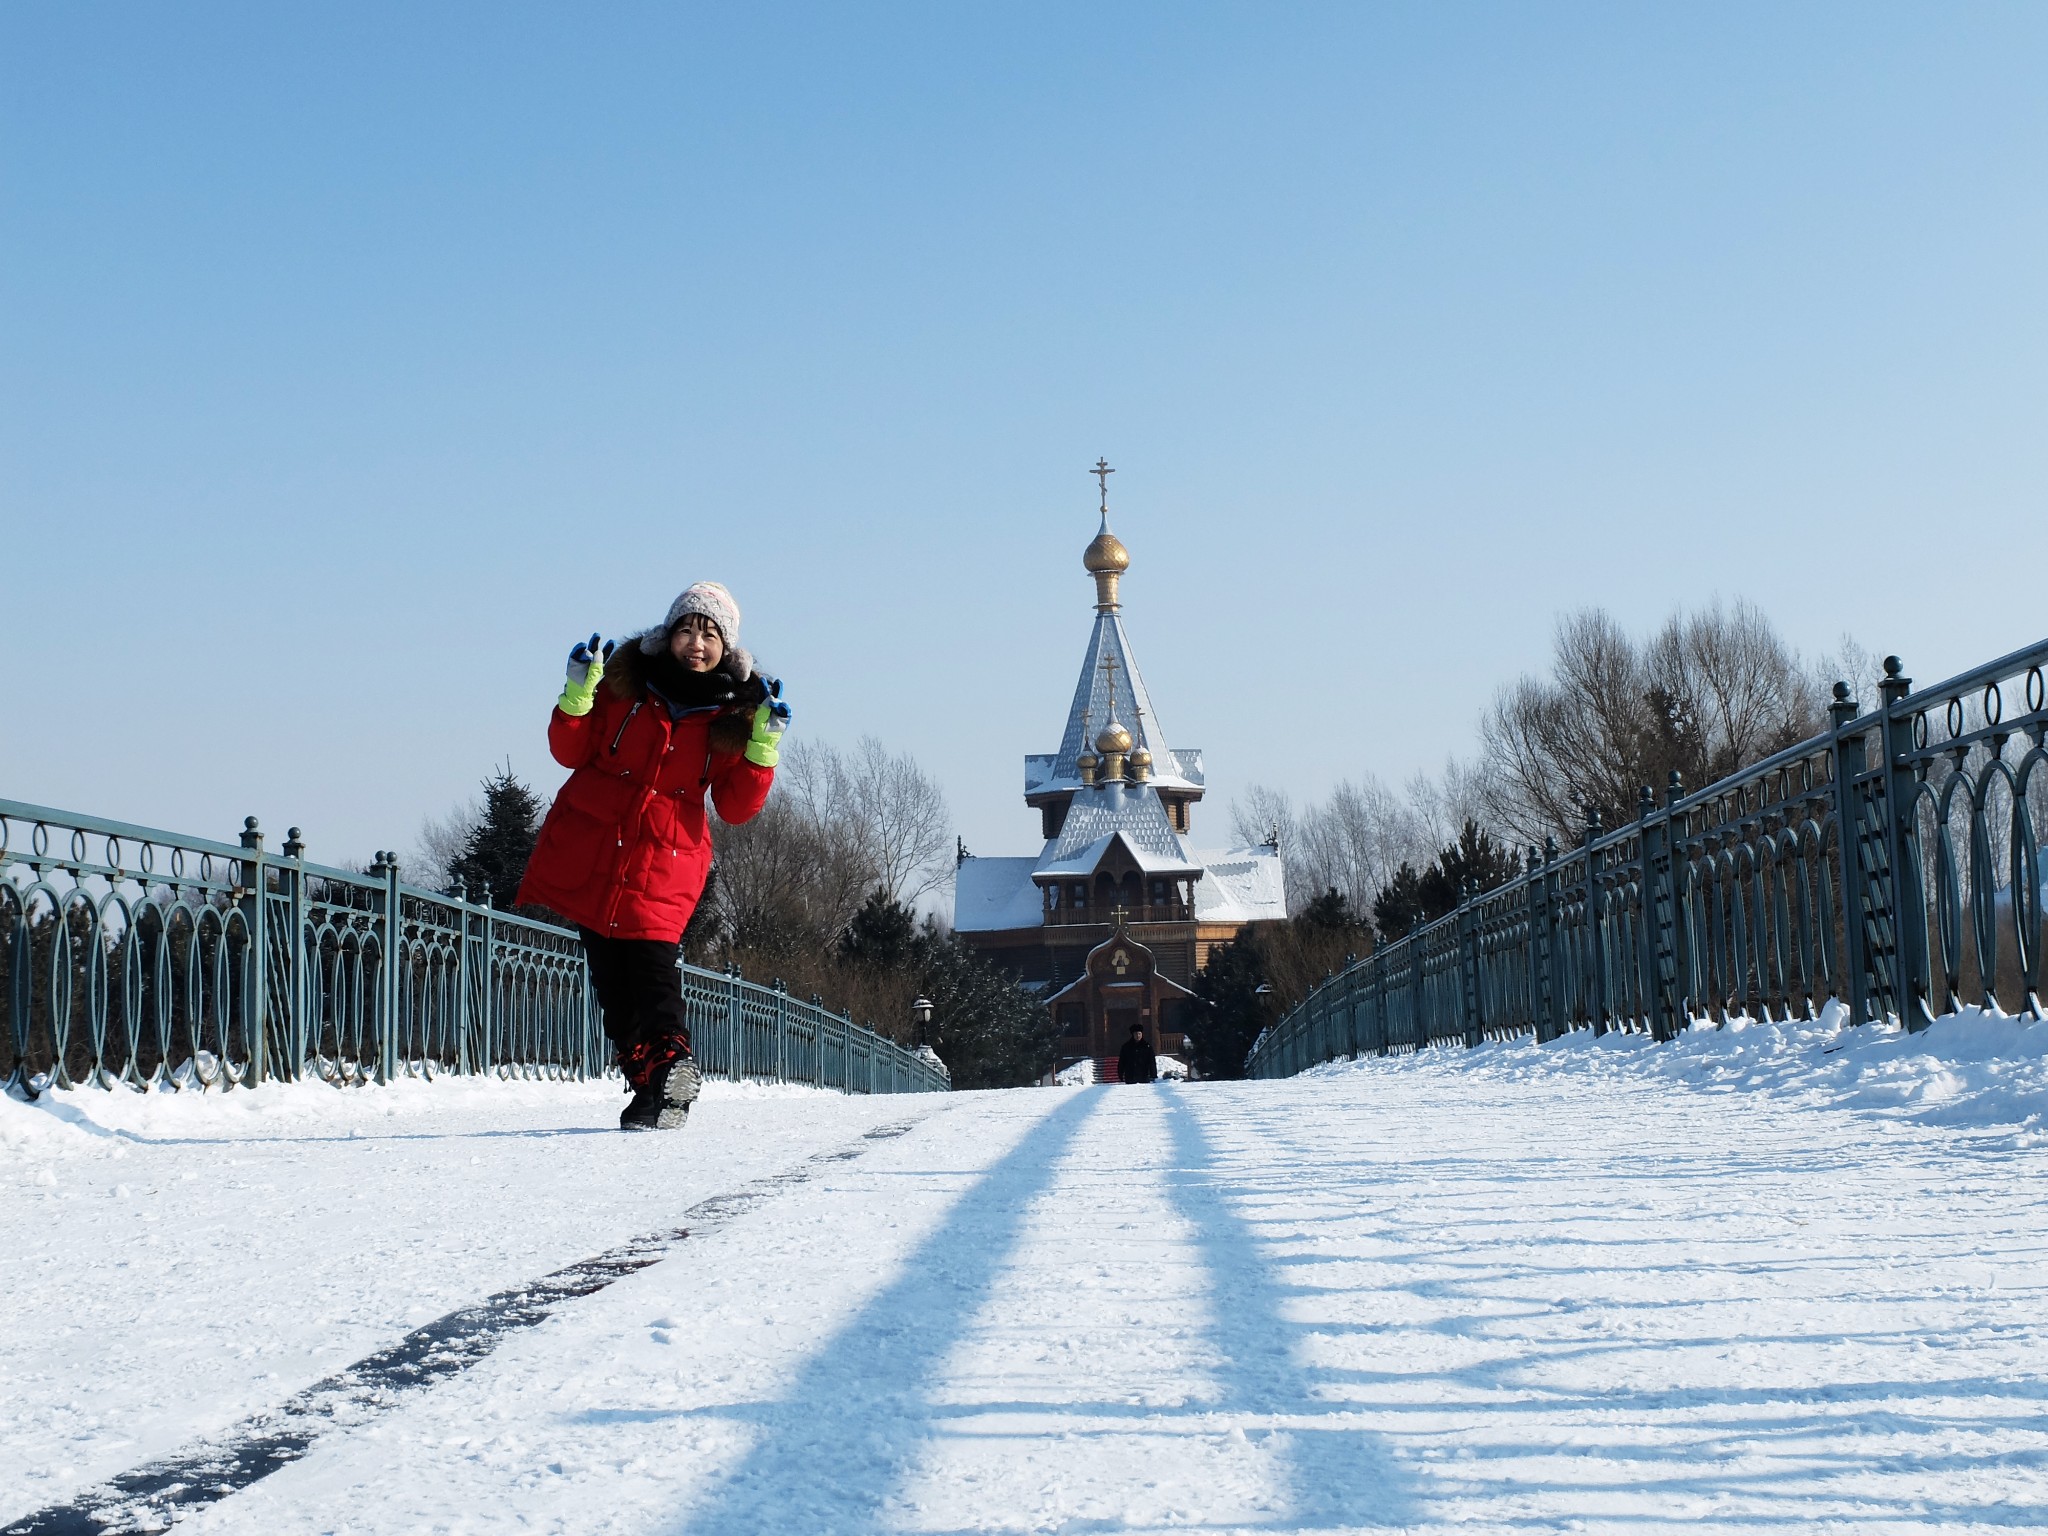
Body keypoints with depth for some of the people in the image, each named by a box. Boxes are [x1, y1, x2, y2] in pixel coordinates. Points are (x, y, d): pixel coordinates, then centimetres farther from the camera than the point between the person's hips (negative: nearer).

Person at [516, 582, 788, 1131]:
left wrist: (763, 745, -13)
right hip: (587, 852, 2)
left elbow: (737, 807, 0)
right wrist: (578, 695, -10)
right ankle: (652, 1083, 14)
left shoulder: (733, 713, 2)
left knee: (652, 973, -15)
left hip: (665, 864, -2)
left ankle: (669, 1077, -8)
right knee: (612, 981, 5)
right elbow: (571, 752, 5)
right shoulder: (626, 679, 2)